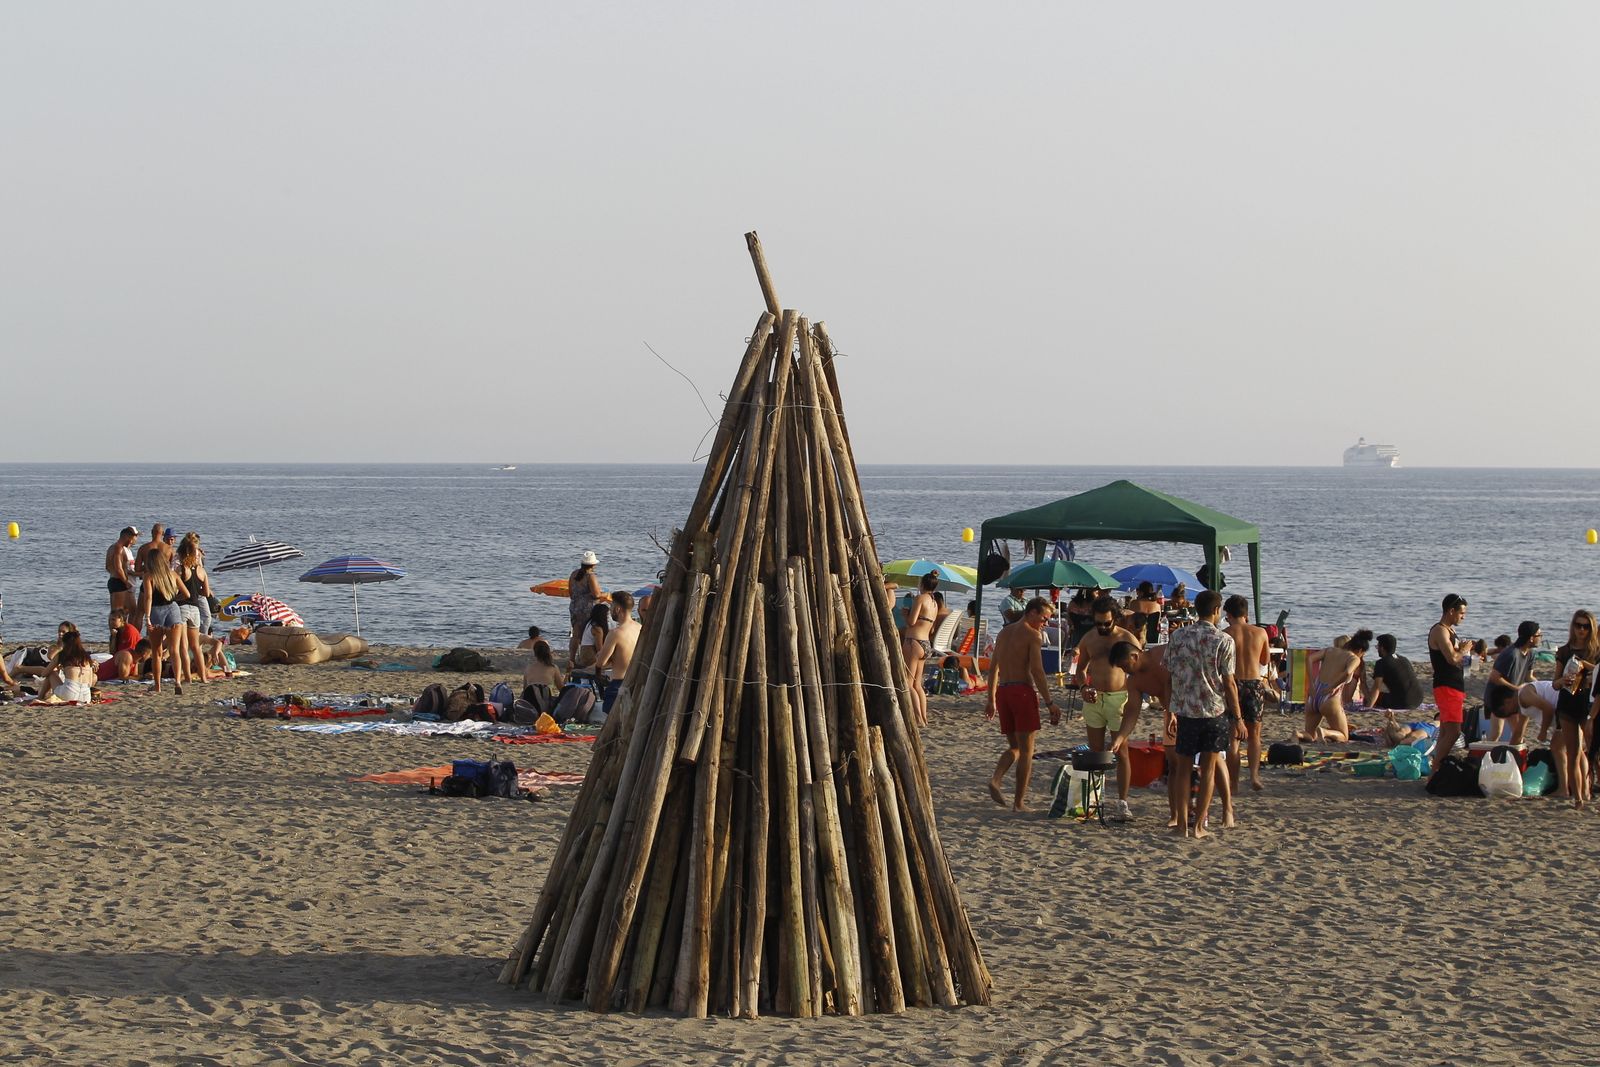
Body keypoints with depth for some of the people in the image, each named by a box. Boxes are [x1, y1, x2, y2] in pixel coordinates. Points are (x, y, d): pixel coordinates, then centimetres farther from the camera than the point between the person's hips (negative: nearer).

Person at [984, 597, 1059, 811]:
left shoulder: (1004, 632, 16)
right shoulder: (1032, 635, -7)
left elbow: (993, 667, 19)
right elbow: (1037, 671, -14)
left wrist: (991, 699, 25)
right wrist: (1049, 703, -13)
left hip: (1002, 691, 7)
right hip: (1022, 691, -7)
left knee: (1014, 746, 17)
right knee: (1026, 749, 2)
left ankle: (996, 779, -10)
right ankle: (1019, 802, 1)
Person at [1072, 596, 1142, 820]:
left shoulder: (1128, 639, -4)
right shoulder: (1089, 639, 7)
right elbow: (1081, 668, 18)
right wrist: (1083, 687, -3)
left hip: (1118, 698, -4)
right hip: (1093, 699, 4)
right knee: (1095, 751, 9)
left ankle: (1122, 802, -6)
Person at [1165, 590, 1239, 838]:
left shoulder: (1178, 637, 2)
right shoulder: (1223, 640, -7)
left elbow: (1170, 675, 6)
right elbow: (1229, 683, -7)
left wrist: (1170, 712, 16)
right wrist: (1237, 719, 0)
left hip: (1184, 710, 2)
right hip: (1215, 710, -2)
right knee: (1208, 767, 7)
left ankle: (1182, 824, 7)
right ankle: (1199, 825, 6)